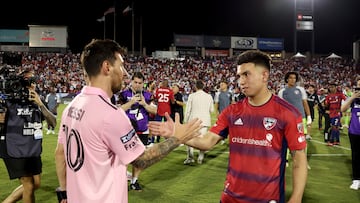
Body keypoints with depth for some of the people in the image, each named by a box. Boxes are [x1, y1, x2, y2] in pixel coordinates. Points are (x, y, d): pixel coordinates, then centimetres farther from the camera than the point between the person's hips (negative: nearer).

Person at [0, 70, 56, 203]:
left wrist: (40, 105, -16)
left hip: (34, 151, 7)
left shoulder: (37, 101, 5)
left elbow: (53, 123, -3)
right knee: (29, 186, 1)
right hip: (15, 151, -7)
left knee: (36, 184, 17)